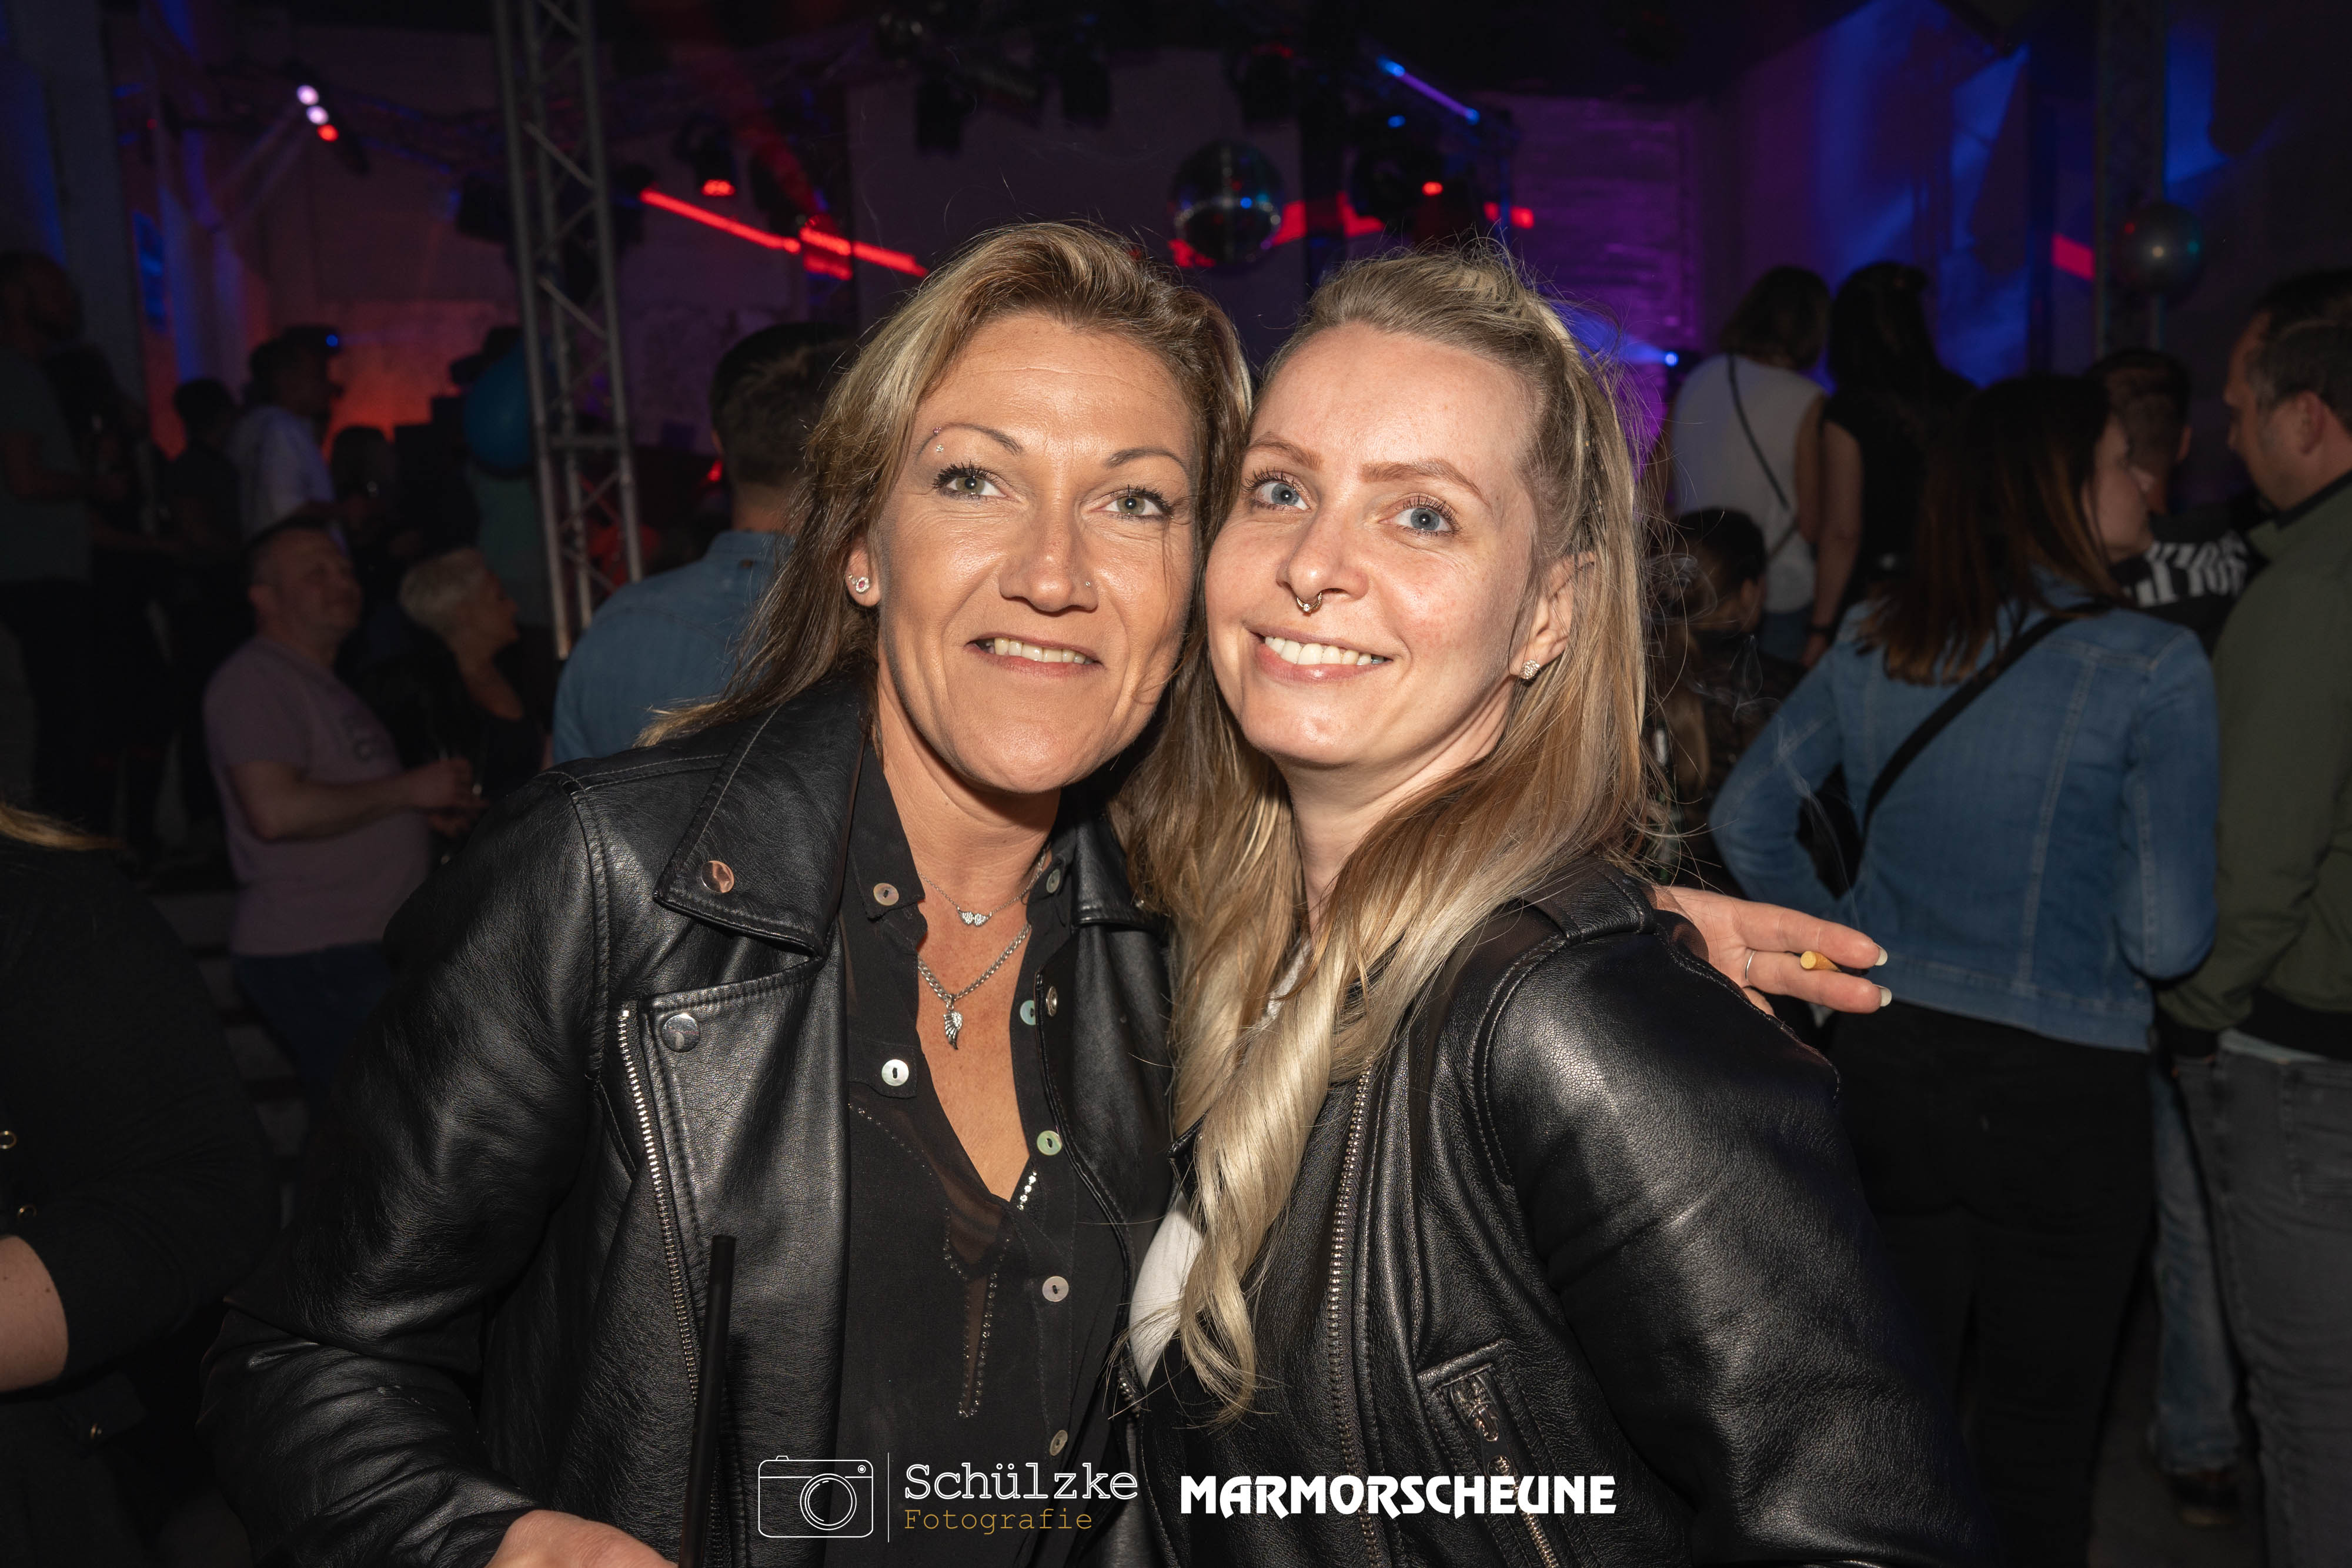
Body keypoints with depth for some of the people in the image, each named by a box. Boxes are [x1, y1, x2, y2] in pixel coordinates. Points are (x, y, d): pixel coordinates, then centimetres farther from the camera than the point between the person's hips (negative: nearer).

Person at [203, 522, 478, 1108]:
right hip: (312, 955, -10)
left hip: (365, 947, 10)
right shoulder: (253, 680, -10)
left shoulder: (324, 682, 22)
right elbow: (277, 809, -24)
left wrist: (426, 810, 13)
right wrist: (409, 789, -15)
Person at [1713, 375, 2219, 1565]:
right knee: (2038, 1441, 17)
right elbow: (2168, 940, -16)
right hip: (2065, 1094, -3)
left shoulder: (1873, 641, -2)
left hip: (1887, 1065, 4)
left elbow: (1745, 817, 4)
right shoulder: (2150, 667, -15)